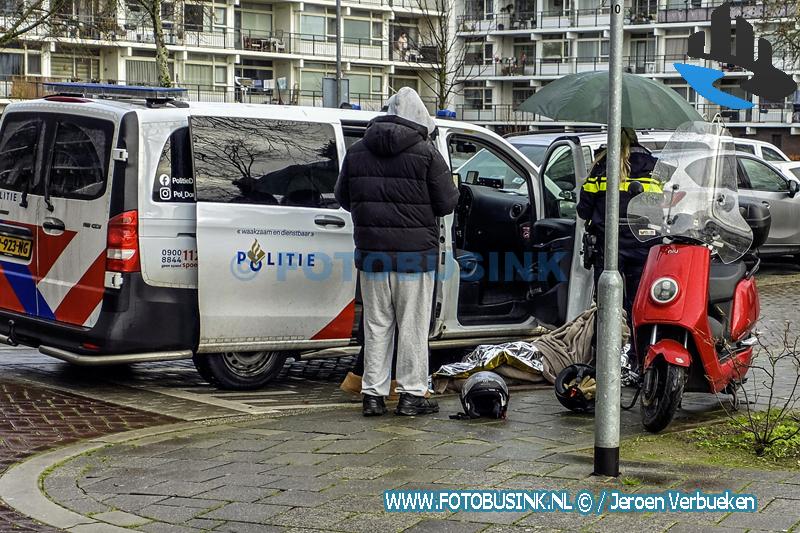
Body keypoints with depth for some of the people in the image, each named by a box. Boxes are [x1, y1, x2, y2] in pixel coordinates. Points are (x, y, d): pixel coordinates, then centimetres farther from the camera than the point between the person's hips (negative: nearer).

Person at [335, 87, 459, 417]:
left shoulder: (357, 152, 6)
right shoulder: (425, 153, -8)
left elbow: (343, 198, 15)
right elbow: (447, 203, -6)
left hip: (371, 252, 4)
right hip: (415, 253, -4)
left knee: (377, 325, 11)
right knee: (413, 326, 4)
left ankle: (373, 393, 11)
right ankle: (412, 394, 7)